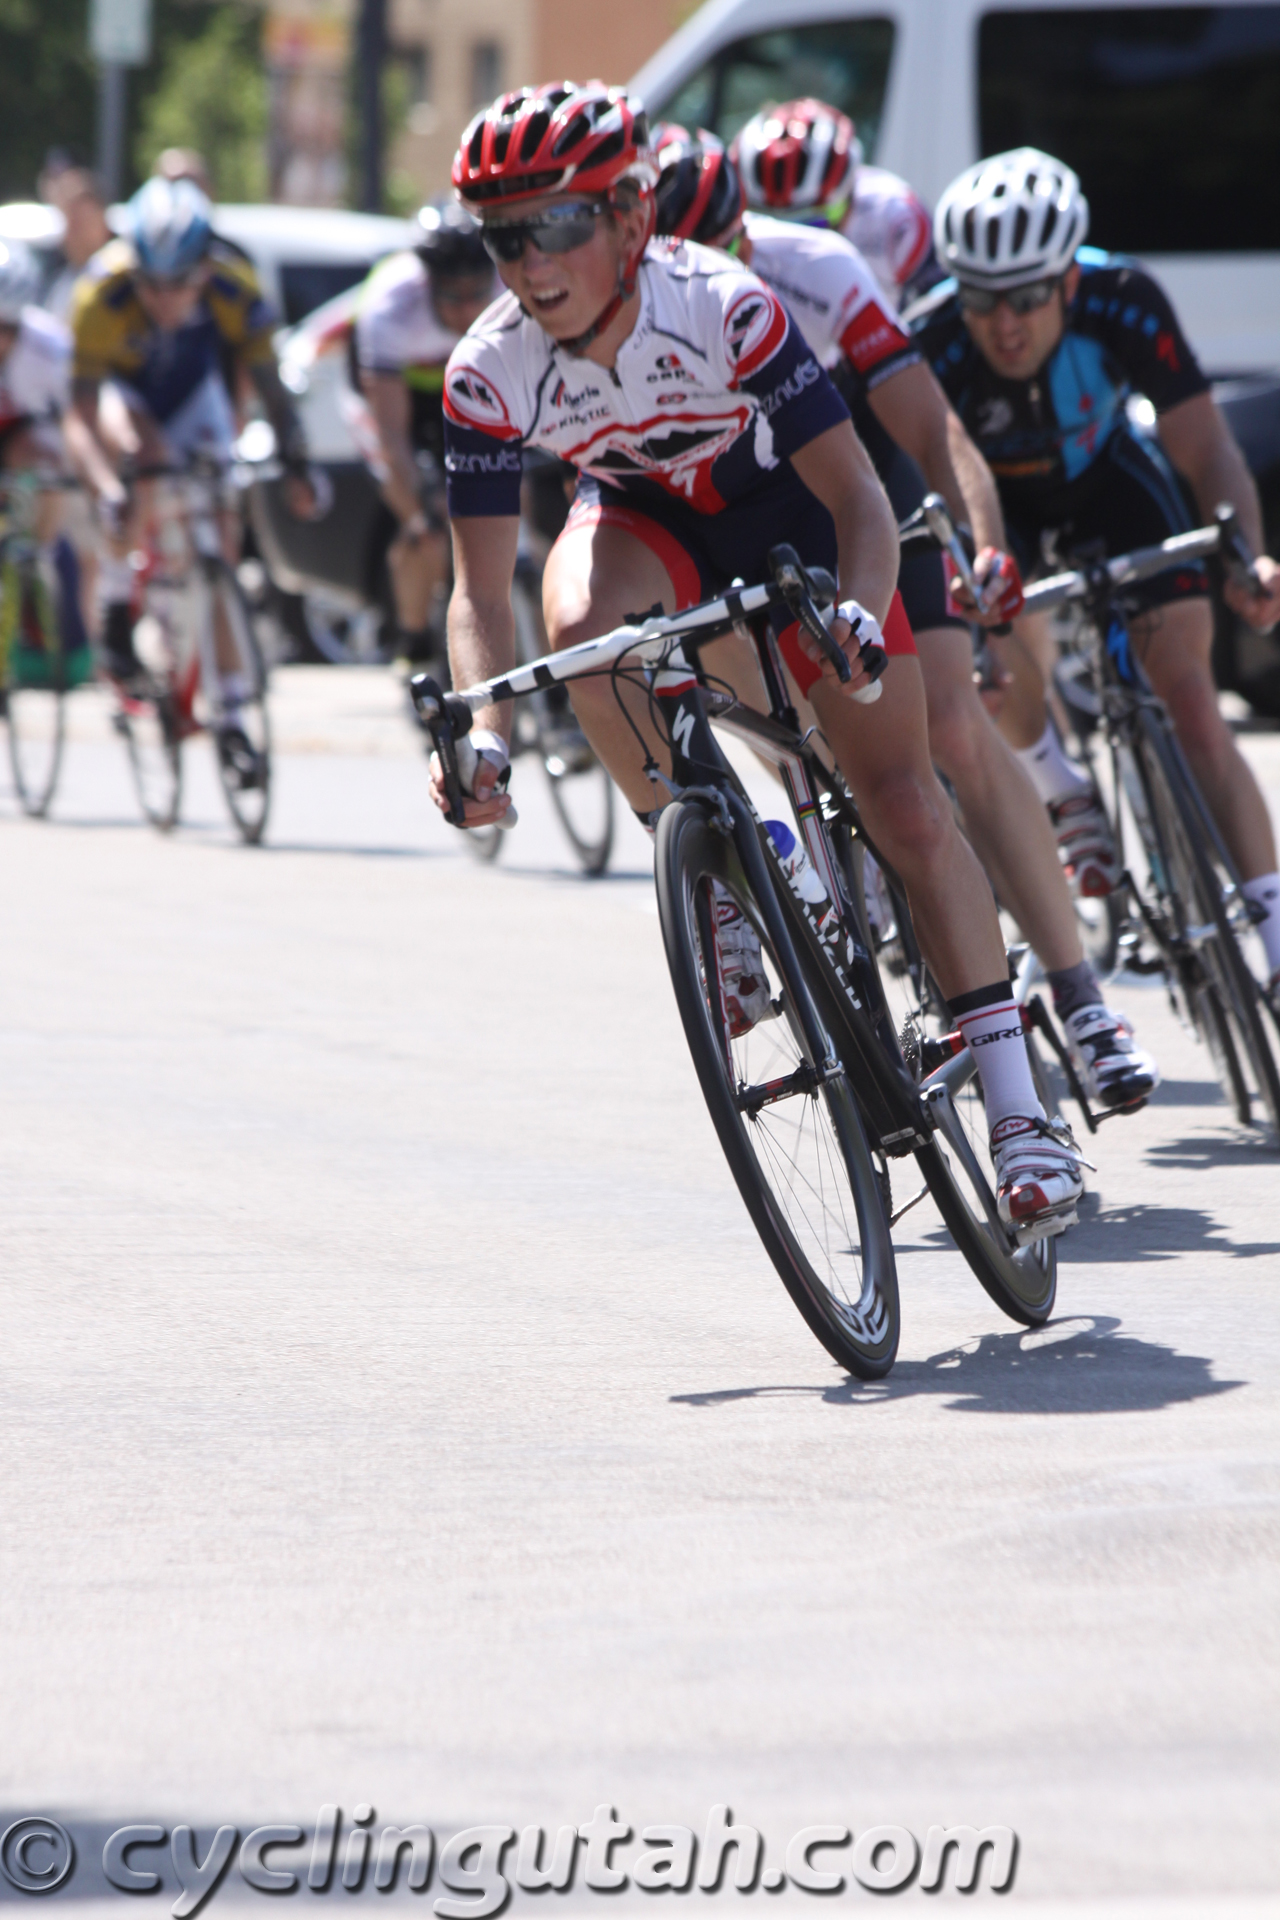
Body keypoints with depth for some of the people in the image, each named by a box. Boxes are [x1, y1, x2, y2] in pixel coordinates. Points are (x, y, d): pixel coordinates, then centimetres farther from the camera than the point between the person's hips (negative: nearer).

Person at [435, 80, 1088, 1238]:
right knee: (580, 621, -35)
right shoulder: (491, 373, -27)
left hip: (787, 510, -2)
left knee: (905, 806, -9)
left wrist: (859, 615, -52)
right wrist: (484, 733, -40)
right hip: (645, 519, 2)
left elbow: (859, 497, -33)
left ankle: (1015, 1107, 0)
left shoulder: (723, 310, -35)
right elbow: (481, 589, -23)